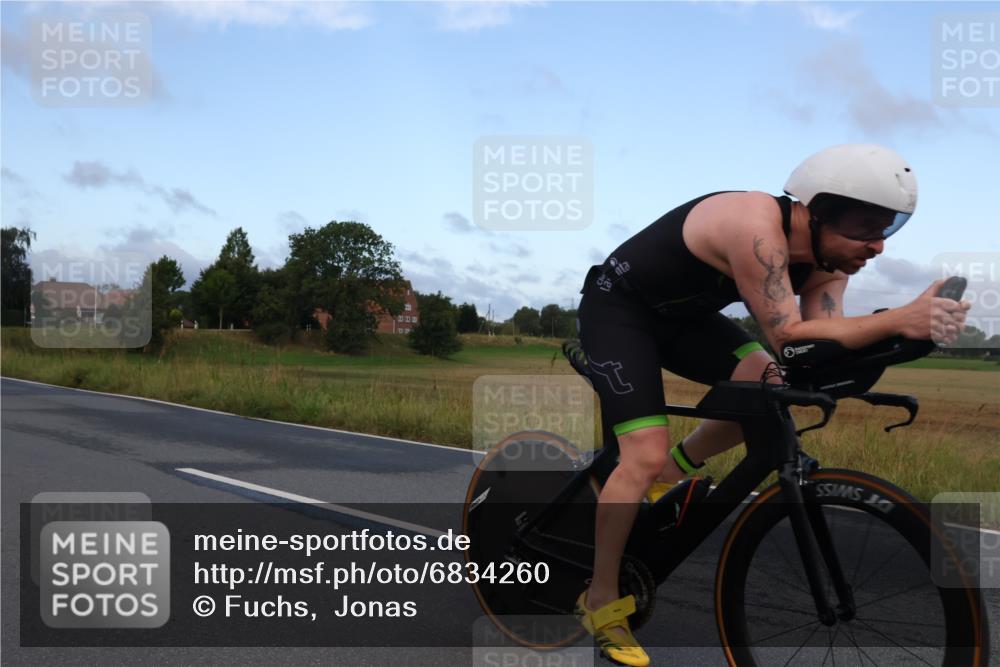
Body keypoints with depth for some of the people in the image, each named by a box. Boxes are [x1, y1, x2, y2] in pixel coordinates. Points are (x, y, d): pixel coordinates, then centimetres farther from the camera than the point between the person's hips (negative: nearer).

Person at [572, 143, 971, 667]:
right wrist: (900, 320, -45)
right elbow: (789, 337, -39)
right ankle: (600, 601, -1)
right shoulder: (757, 229, -34)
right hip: (617, 308, -8)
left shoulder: (826, 254, -8)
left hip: (680, 314, 8)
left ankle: (670, 475, 11)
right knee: (645, 456, -17)